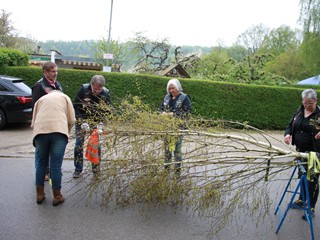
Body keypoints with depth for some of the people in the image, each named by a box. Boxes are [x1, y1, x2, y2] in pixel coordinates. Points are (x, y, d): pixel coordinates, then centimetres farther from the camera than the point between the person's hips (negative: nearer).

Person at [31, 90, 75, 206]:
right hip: (59, 130, -2)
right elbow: (72, 120, 14)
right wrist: (66, 131, 29)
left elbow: (33, 122, 22)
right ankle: (57, 196, 13)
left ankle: (40, 194, 23)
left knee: (41, 163, 16)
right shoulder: (64, 97, 25)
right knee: (56, 165, 4)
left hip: (40, 131, 2)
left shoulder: (40, 99, 31)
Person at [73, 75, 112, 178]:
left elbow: (108, 111, -12)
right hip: (82, 119, 0)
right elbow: (76, 106, -14)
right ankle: (78, 169, 9)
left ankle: (96, 168, 12)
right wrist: (82, 122, -24)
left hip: (96, 121, 0)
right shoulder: (83, 89, -19)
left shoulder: (105, 93, -16)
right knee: (79, 144, -3)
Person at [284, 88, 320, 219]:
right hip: (301, 151, 6)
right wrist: (288, 134, -9)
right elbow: (291, 125, 11)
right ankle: (301, 200, 38)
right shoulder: (299, 111, 5)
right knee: (302, 176, 20)